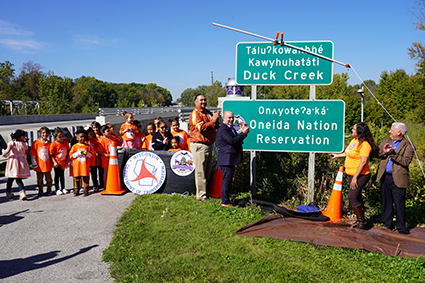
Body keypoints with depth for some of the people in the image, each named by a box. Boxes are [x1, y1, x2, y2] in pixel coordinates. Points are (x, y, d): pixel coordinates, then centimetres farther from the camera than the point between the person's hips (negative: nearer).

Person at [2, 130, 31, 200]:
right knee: (19, 179, 7)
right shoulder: (25, 144, -1)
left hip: (13, 161, -1)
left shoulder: (11, 143, -6)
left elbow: (8, 150, -19)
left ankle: (8, 193, 27)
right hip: (21, 161, 1)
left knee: (10, 179, 15)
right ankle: (22, 191, -13)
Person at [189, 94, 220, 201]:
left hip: (209, 145, 8)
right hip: (199, 145, -8)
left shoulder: (208, 113, 17)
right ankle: (201, 195, 0)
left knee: (207, 171, 12)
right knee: (200, 172, -5)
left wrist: (216, 120, -5)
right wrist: (212, 121, -18)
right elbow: (201, 128, -18)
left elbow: (217, 126, 14)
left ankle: (205, 192, 22)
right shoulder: (195, 114, -7)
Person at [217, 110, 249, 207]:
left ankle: (224, 199, 26)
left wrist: (242, 131, 5)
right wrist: (243, 133, -19)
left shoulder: (231, 128, 19)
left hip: (231, 160, 10)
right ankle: (225, 202, 0)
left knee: (227, 180, 16)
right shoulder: (223, 129, -14)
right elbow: (232, 141, -23)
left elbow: (237, 140, 18)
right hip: (226, 159, -10)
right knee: (227, 180, -6)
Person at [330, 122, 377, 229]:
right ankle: (359, 220, 23)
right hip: (351, 175, 9)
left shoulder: (364, 144, -18)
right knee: (356, 198, 13)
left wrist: (355, 177, -24)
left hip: (360, 175, -9)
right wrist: (337, 155, 36)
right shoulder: (353, 140, 11)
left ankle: (362, 222, -1)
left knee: (352, 197, -13)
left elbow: (363, 162, -23)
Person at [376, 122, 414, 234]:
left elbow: (406, 161, -15)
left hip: (398, 179, -5)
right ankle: (387, 224, 24)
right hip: (385, 177, 5)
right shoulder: (385, 141, 13)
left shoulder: (407, 146, -3)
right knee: (386, 202, 13)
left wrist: (393, 154, -22)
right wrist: (383, 152, -12)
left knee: (399, 204, -3)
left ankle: (401, 227, 8)